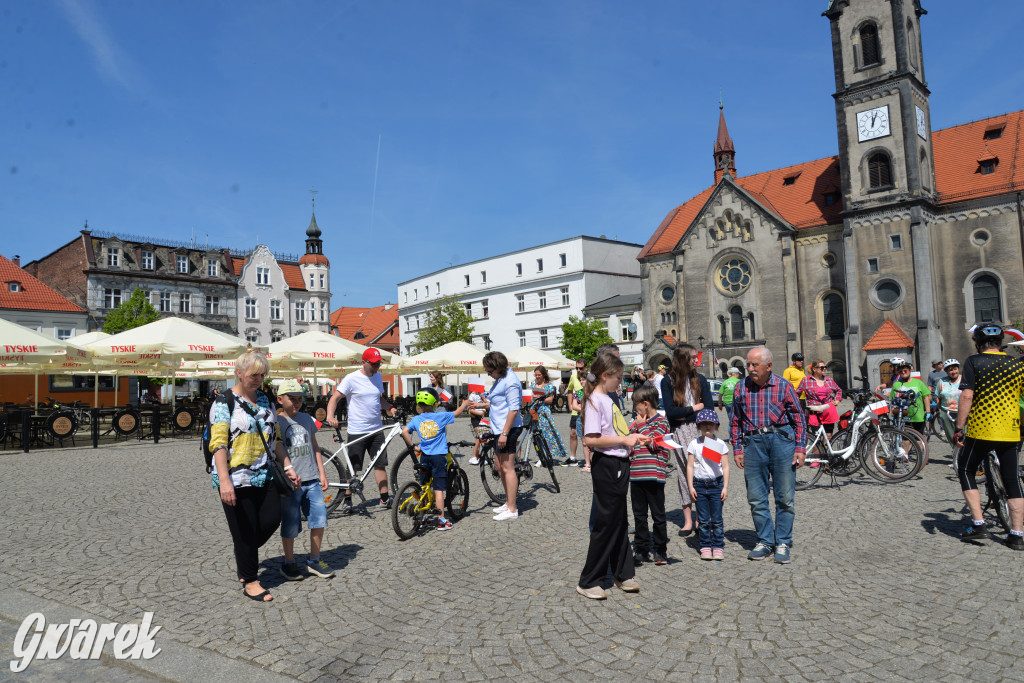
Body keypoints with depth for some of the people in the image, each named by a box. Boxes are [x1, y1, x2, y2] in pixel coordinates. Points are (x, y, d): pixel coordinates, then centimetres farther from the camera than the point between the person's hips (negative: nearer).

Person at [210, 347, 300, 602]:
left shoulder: (265, 401, 12)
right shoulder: (224, 403, -8)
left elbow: (275, 438, 17)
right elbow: (218, 444, -15)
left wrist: (288, 466, 11)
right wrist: (224, 481, -22)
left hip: (264, 477, 6)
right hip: (237, 479, -6)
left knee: (271, 520, 2)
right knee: (245, 531, 2)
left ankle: (244, 556, 31)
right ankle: (250, 581, 18)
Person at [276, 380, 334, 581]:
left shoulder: (307, 419, 12)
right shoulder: (276, 422, -3)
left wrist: (322, 473, 12)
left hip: (312, 480, 5)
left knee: (320, 520, 3)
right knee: (290, 526, 3)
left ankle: (314, 561, 19)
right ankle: (289, 564, 21)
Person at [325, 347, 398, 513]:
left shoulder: (378, 377, 10)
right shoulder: (352, 378, -10)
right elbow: (335, 398, -13)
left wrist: (390, 407, 4)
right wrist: (330, 416, -30)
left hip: (377, 430, 5)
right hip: (357, 432, -5)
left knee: (380, 464, 7)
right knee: (353, 468, 2)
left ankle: (384, 498, 14)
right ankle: (347, 500, 15)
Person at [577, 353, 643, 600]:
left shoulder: (608, 399, 13)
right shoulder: (594, 400, -15)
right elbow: (590, 439, -24)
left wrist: (631, 437, 10)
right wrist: (623, 440, -20)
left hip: (619, 465, 9)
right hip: (606, 466, -9)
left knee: (619, 522, 17)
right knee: (606, 524, -1)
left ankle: (623, 575, 29)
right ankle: (588, 582, 10)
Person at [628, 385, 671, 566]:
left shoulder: (661, 422, -5)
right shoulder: (638, 422, 16)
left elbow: (653, 443, -15)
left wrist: (641, 426, -7)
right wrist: (635, 426, 2)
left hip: (654, 476, -7)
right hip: (636, 476, 7)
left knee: (658, 516, 4)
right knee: (639, 515, 11)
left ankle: (660, 551, 15)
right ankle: (641, 550, 19)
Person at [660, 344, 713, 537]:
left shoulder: (700, 380, 10)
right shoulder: (668, 381, 3)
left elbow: (709, 408, 3)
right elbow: (670, 410, -5)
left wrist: (684, 415, -5)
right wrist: (695, 408, -1)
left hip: (699, 429, 1)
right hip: (680, 433, -1)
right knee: (684, 471, -1)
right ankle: (687, 519, 4)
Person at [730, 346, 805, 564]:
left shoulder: (783, 386, 1)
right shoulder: (741, 387, 6)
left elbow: (798, 418, 5)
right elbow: (736, 421, 12)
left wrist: (800, 448, 0)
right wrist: (737, 449, 7)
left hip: (781, 440, -2)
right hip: (753, 442, 2)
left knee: (785, 497, 3)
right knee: (756, 498, 6)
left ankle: (783, 543, 17)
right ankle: (765, 541, 20)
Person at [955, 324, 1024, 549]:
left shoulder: (973, 362, -6)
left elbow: (967, 396, -14)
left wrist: (959, 428, -10)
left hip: (980, 430, -4)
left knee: (966, 472, 12)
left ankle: (978, 524, 6)